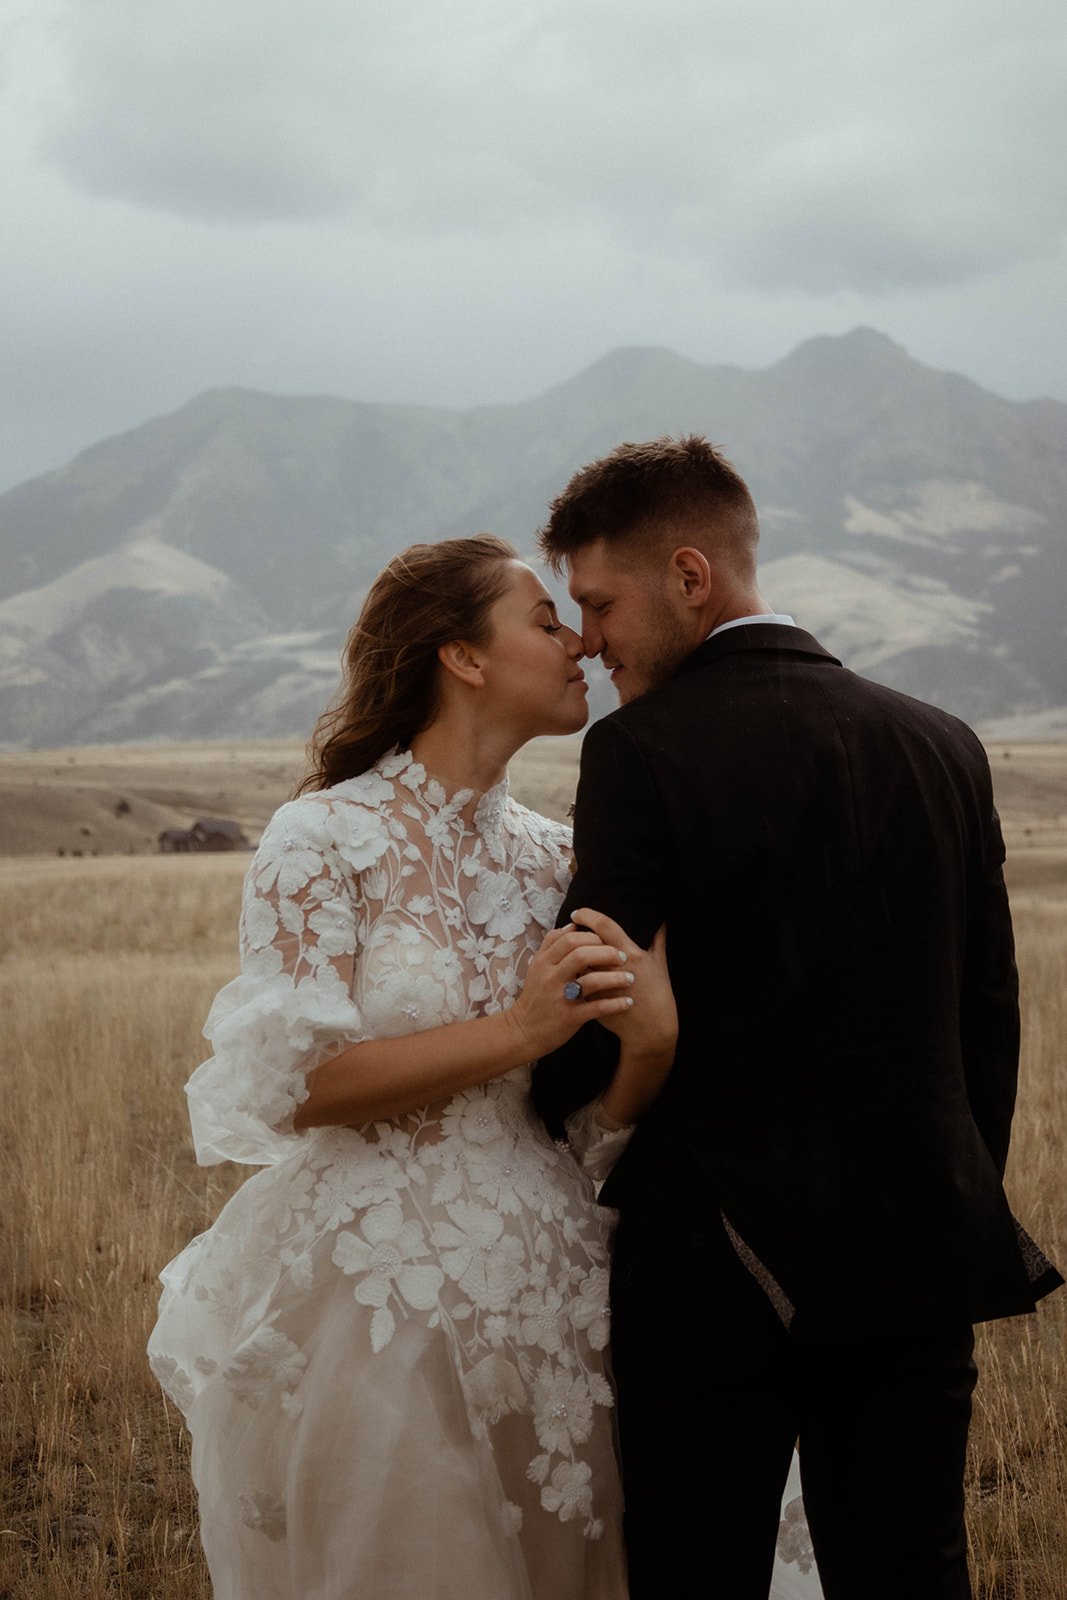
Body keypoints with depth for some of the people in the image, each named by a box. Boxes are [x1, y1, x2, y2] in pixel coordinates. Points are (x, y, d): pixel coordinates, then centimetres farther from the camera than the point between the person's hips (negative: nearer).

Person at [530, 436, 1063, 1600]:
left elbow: (593, 1021, -13)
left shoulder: (642, 751, -12)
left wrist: (536, 1114, 9)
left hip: (718, 1263, -5)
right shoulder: (942, 744, 6)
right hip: (916, 1258, 5)